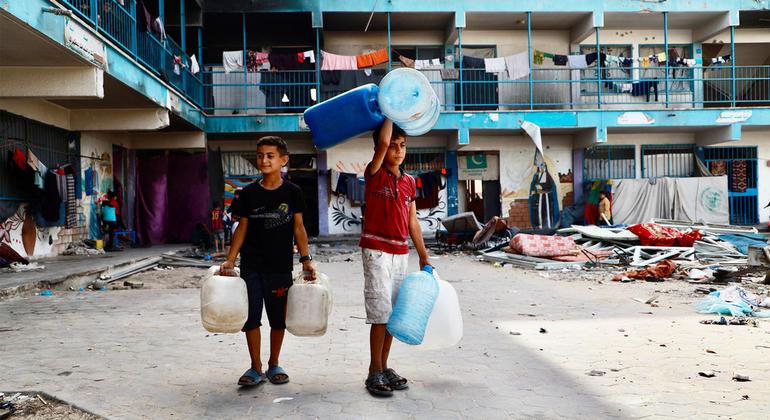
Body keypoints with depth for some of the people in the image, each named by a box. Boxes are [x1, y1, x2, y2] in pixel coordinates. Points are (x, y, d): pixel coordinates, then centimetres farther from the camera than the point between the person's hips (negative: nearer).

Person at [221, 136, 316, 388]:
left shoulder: (292, 193, 0)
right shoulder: (248, 194, 2)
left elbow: (298, 227, 0)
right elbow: (242, 228, 5)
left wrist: (305, 258, -7)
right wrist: (230, 260, -1)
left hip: (281, 266, -1)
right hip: (251, 266, 1)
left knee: (278, 318, 8)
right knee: (251, 317, 1)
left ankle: (274, 365, 25)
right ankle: (256, 368, 15)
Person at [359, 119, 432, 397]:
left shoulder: (409, 181, 11)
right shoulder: (374, 174, -5)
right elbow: (383, 141, -23)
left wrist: (423, 256, 15)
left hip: (401, 253, 6)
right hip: (376, 251, -6)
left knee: (393, 313, 10)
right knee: (381, 313, -7)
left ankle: (384, 367, 21)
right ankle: (375, 373, 3)